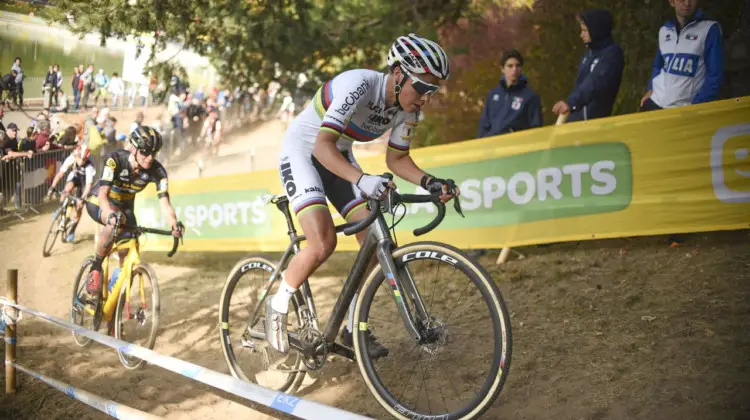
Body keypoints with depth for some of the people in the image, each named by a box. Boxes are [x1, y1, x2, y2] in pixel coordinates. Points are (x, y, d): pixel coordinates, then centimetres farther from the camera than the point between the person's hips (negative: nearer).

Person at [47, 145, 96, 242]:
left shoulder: (89, 166, -38)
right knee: (68, 189, -33)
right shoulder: (71, 159, -32)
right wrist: (52, 187, -38)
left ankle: (72, 231, 12)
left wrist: (82, 199, -50)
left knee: (79, 207, -5)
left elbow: (88, 185, -40)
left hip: (84, 181, -2)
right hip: (74, 176, 2)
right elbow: (60, 173, -30)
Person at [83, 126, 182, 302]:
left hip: (124, 206, 4)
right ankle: (95, 269, -19)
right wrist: (111, 214, -62)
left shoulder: (157, 170, -23)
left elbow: (165, 203, -30)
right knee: (116, 222, -38)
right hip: (98, 202, -4)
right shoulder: (115, 159, -32)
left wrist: (174, 225, -49)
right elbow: (103, 194, -41)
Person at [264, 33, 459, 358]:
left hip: (338, 158, 7)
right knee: (323, 244, -24)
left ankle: (354, 328, 9)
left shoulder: (407, 108, -10)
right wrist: (361, 180, -53)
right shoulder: (359, 85, -32)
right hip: (302, 151, -7)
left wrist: (430, 182, -17)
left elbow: (396, 159, 1)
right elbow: (322, 145, -38)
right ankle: (278, 306, 1)